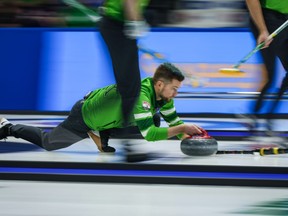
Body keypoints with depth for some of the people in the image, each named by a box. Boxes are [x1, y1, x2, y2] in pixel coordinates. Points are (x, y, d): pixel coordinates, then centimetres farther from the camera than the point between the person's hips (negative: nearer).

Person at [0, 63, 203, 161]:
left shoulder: (163, 95, -15)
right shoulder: (141, 94, -41)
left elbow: (174, 122, -6)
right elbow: (148, 133, -47)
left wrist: (187, 134, -26)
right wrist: (183, 128, -49)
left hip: (103, 113, 7)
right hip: (83, 116, -7)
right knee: (47, 142, 11)